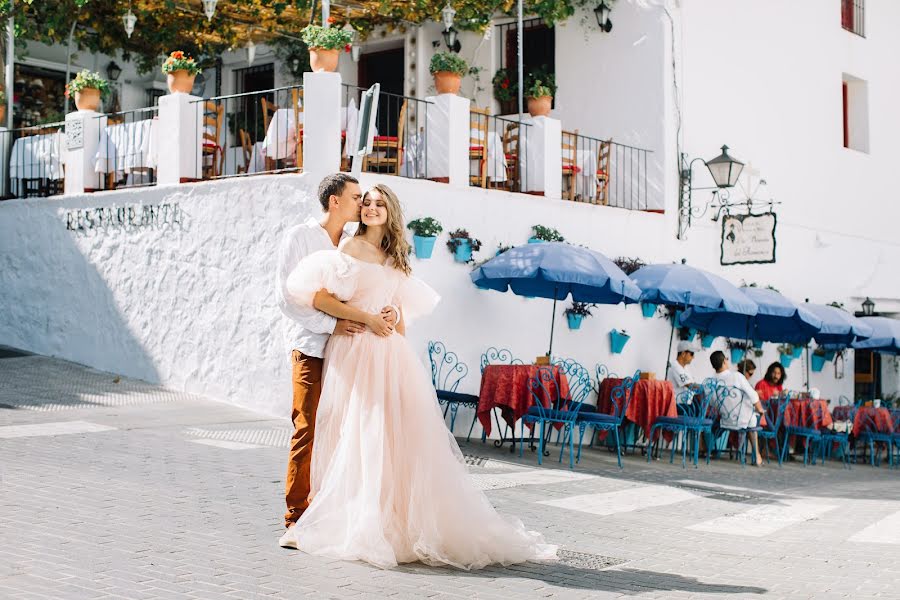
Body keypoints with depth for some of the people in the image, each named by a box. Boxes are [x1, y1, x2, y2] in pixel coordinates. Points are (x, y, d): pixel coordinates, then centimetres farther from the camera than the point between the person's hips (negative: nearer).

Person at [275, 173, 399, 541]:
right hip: (312, 348, -4)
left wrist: (394, 311, -10)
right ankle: (297, 520, 3)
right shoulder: (299, 237, 0)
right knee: (308, 432, -5)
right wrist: (332, 324, -16)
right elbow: (286, 297, -8)